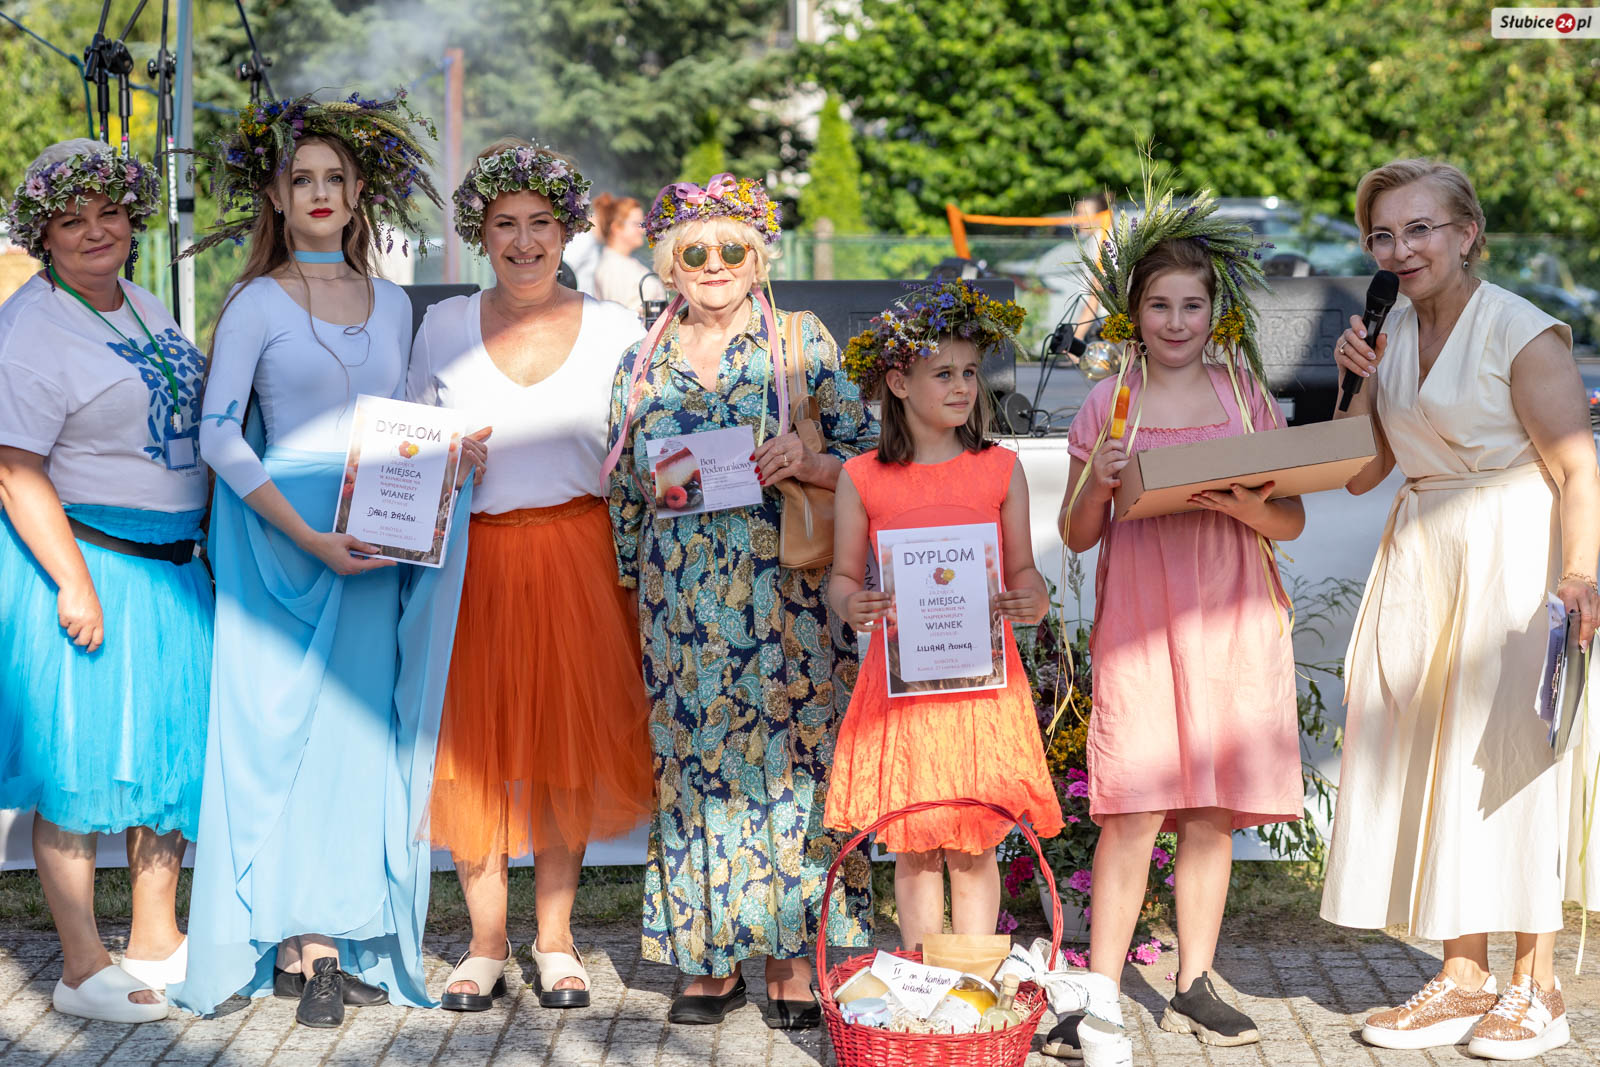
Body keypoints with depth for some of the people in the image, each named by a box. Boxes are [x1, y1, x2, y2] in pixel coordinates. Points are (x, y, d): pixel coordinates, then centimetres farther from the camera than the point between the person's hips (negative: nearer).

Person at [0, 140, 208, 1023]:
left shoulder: (142, 307, 12)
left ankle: (156, 943, 26)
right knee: (77, 767, -2)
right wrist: (73, 582, -22)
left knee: (170, 748, 13)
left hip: (172, 566, 8)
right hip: (84, 561, -8)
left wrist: (208, 543, 19)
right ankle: (82, 970, 7)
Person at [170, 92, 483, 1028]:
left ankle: (343, 935, 7)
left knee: (361, 728, 2)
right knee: (287, 722, -4)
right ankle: (300, 939, 2)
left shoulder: (393, 304, 13)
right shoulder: (257, 304, -1)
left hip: (373, 544, 4)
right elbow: (219, 437, -8)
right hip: (280, 538, -4)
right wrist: (306, 535, -15)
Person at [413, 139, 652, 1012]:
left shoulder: (612, 330, 5)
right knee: (474, 745, 1)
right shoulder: (445, 326, 7)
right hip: (470, 561, 0)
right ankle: (486, 941, 14)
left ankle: (556, 938, 17)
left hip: (577, 561, 0)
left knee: (568, 743, 4)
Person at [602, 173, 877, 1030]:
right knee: (694, 764, 2)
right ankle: (710, 959, 11)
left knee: (790, 758, -3)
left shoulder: (804, 343, 4)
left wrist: (805, 461, -18)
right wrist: (633, 589, 14)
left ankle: (791, 959, 5)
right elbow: (624, 495, 16)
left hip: (787, 597, -2)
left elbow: (868, 457, 0)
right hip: (683, 601, 2)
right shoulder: (641, 365, 11)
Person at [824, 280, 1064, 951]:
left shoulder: (1000, 469, 5)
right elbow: (844, 575, 9)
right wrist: (851, 606, -14)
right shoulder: (863, 479, 2)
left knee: (974, 847, 3)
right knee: (913, 847, 5)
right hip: (900, 686, 0)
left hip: (983, 682, 0)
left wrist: (1033, 601, -14)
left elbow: (1023, 570, 9)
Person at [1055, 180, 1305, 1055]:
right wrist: (1097, 484, -12)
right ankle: (1101, 992, -2)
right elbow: (1076, 534, 8)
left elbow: (1293, 522, 8)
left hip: (1231, 621, 2)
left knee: (1210, 811, 5)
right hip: (1137, 620, -2)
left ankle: (1194, 988, 16)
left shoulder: (1248, 398, 9)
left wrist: (1248, 507, -13)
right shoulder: (1107, 406, 6)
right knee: (1133, 810, -9)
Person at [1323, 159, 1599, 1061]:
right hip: (1422, 556, 7)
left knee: (1516, 757, -4)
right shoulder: (1395, 332, 10)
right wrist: (1360, 384, -1)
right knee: (1432, 757, 6)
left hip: (1513, 556, -7)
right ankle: (1464, 977, 15)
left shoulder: (1525, 335, -12)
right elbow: (1360, 475, 14)